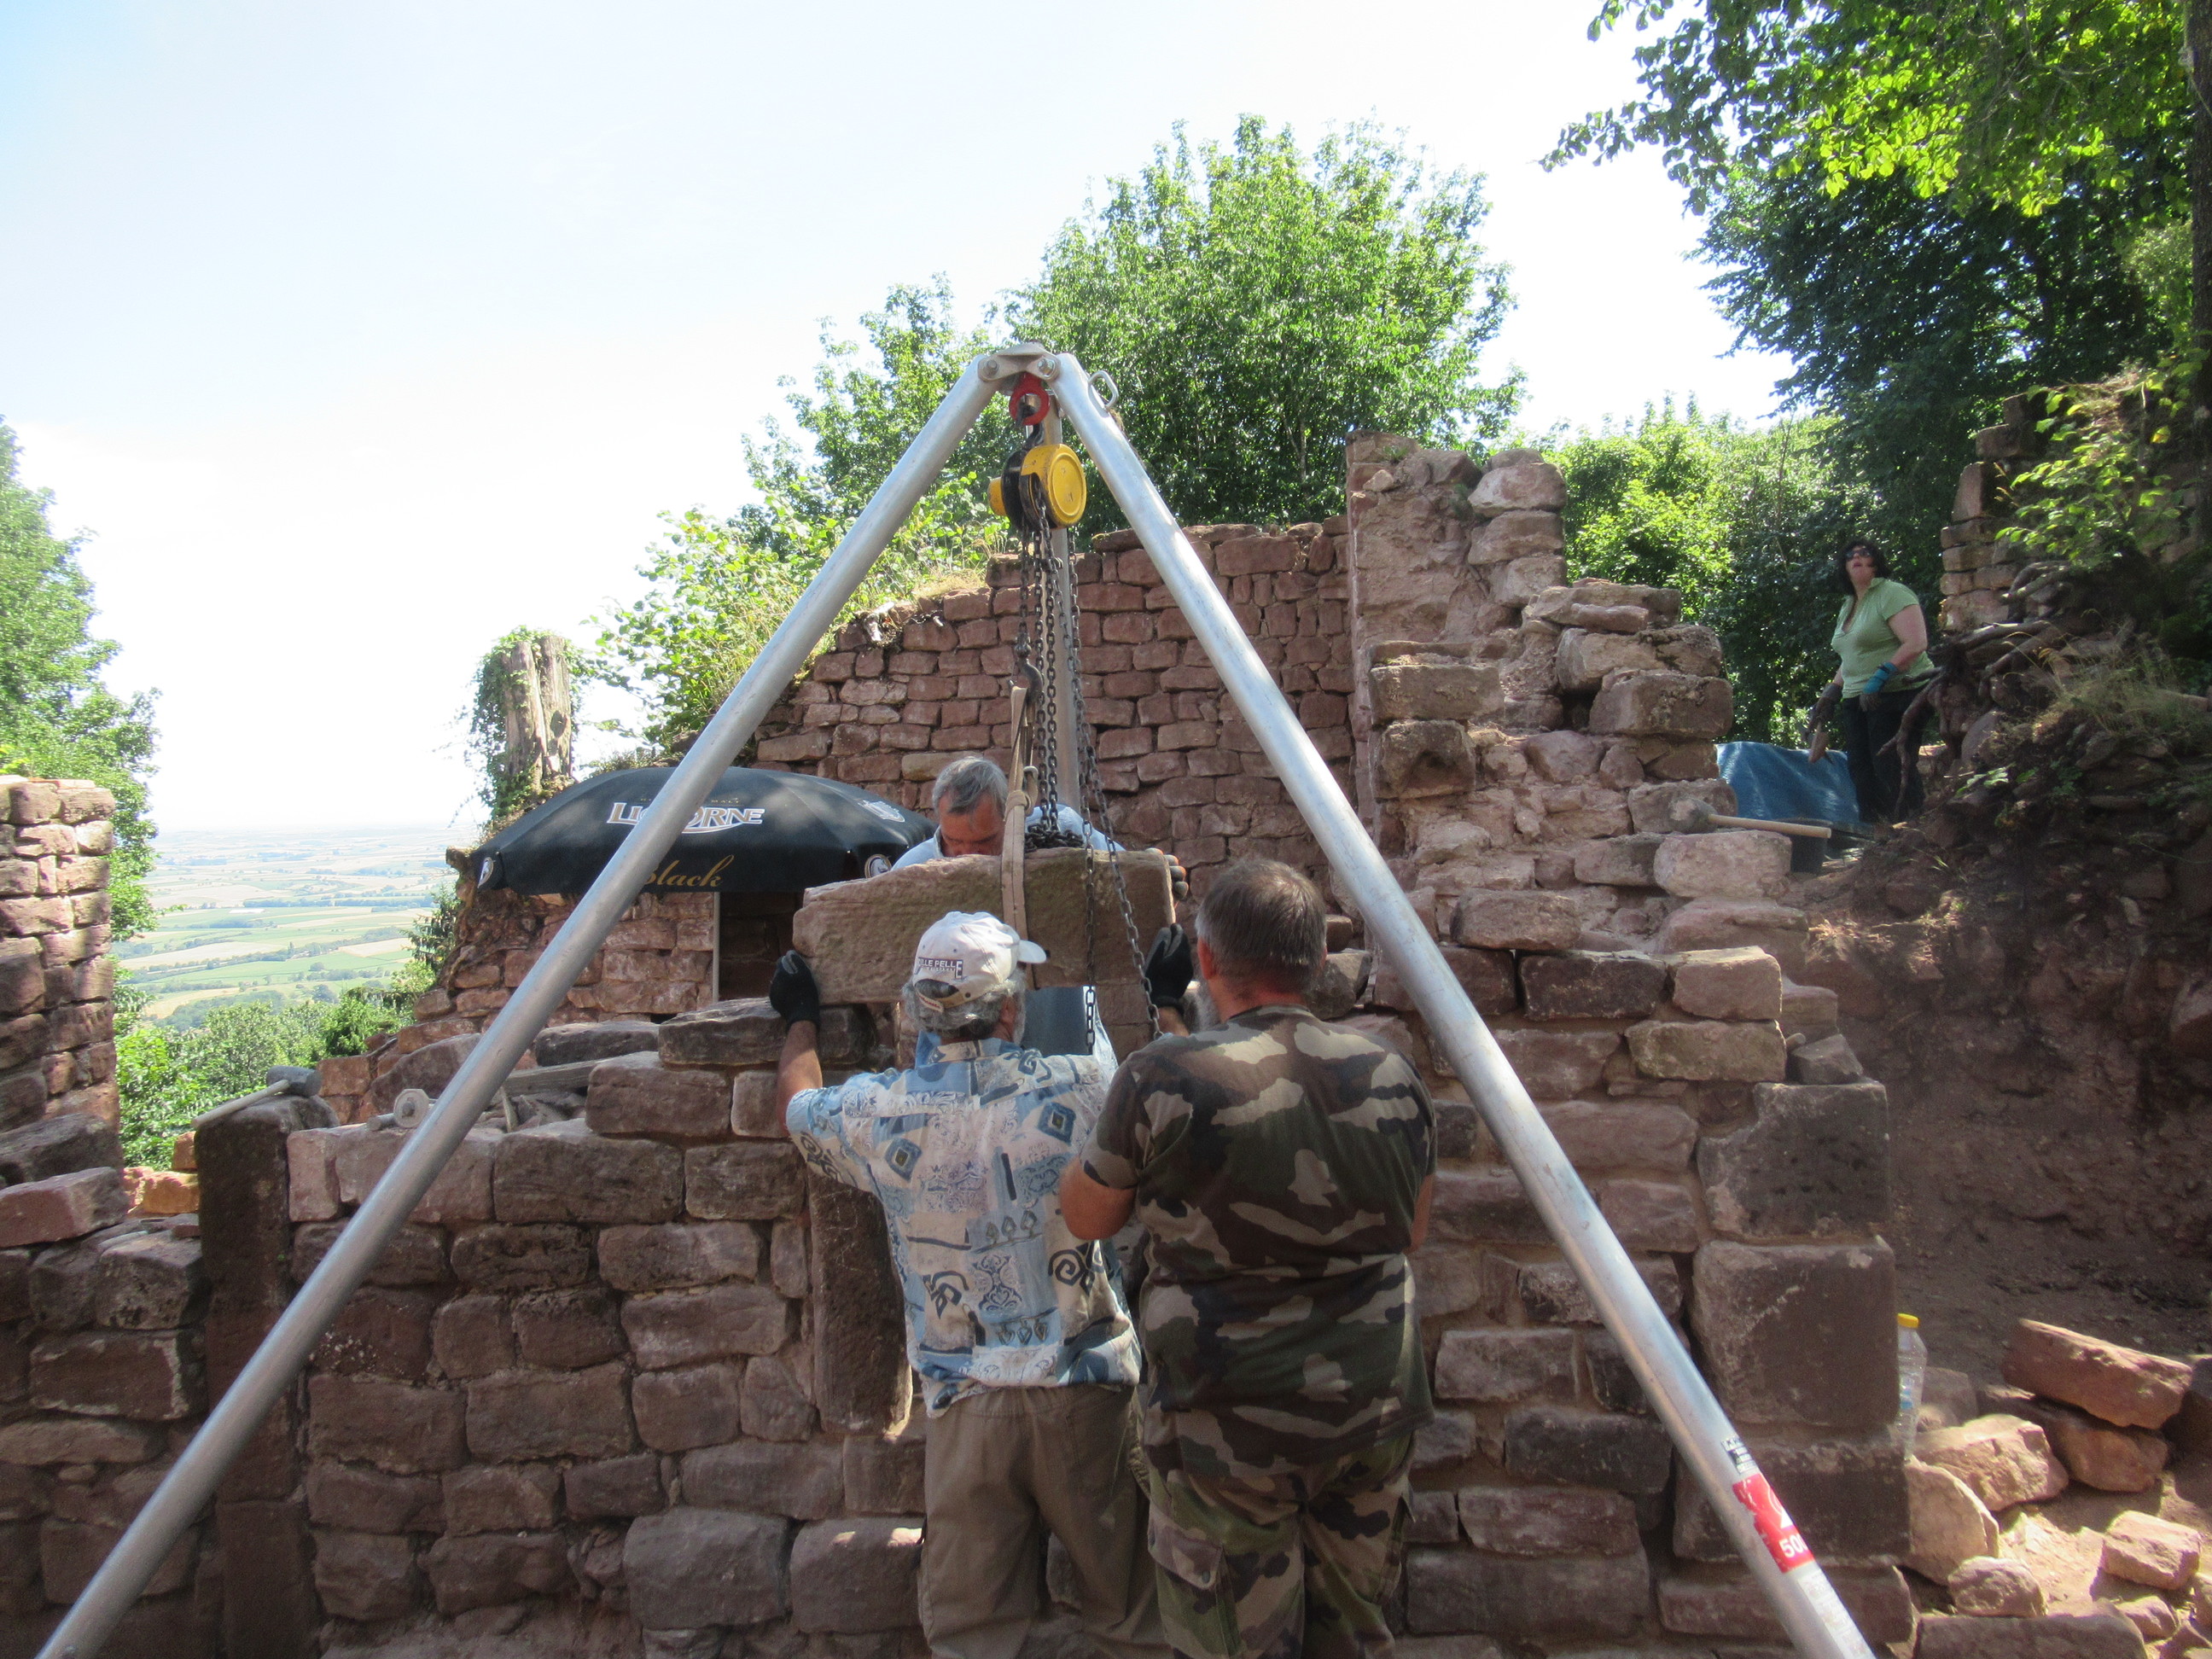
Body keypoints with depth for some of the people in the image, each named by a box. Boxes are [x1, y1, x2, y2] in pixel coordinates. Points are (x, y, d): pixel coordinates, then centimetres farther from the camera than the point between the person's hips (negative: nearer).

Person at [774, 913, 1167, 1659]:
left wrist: (801, 1019, 38)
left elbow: (796, 1103, 19)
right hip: (1088, 1391, -1)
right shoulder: (1079, 1087, -9)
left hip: (964, 1405, 1)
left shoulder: (879, 1111, -3)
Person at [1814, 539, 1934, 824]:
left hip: (1896, 696, -8)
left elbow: (1916, 643, -17)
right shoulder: (1847, 607, 20)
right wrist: (1831, 694, 19)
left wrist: (1879, 679, -23)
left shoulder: (1892, 593, -6)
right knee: (1863, 775, 3)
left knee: (1892, 773, -12)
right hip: (1856, 702, 8)